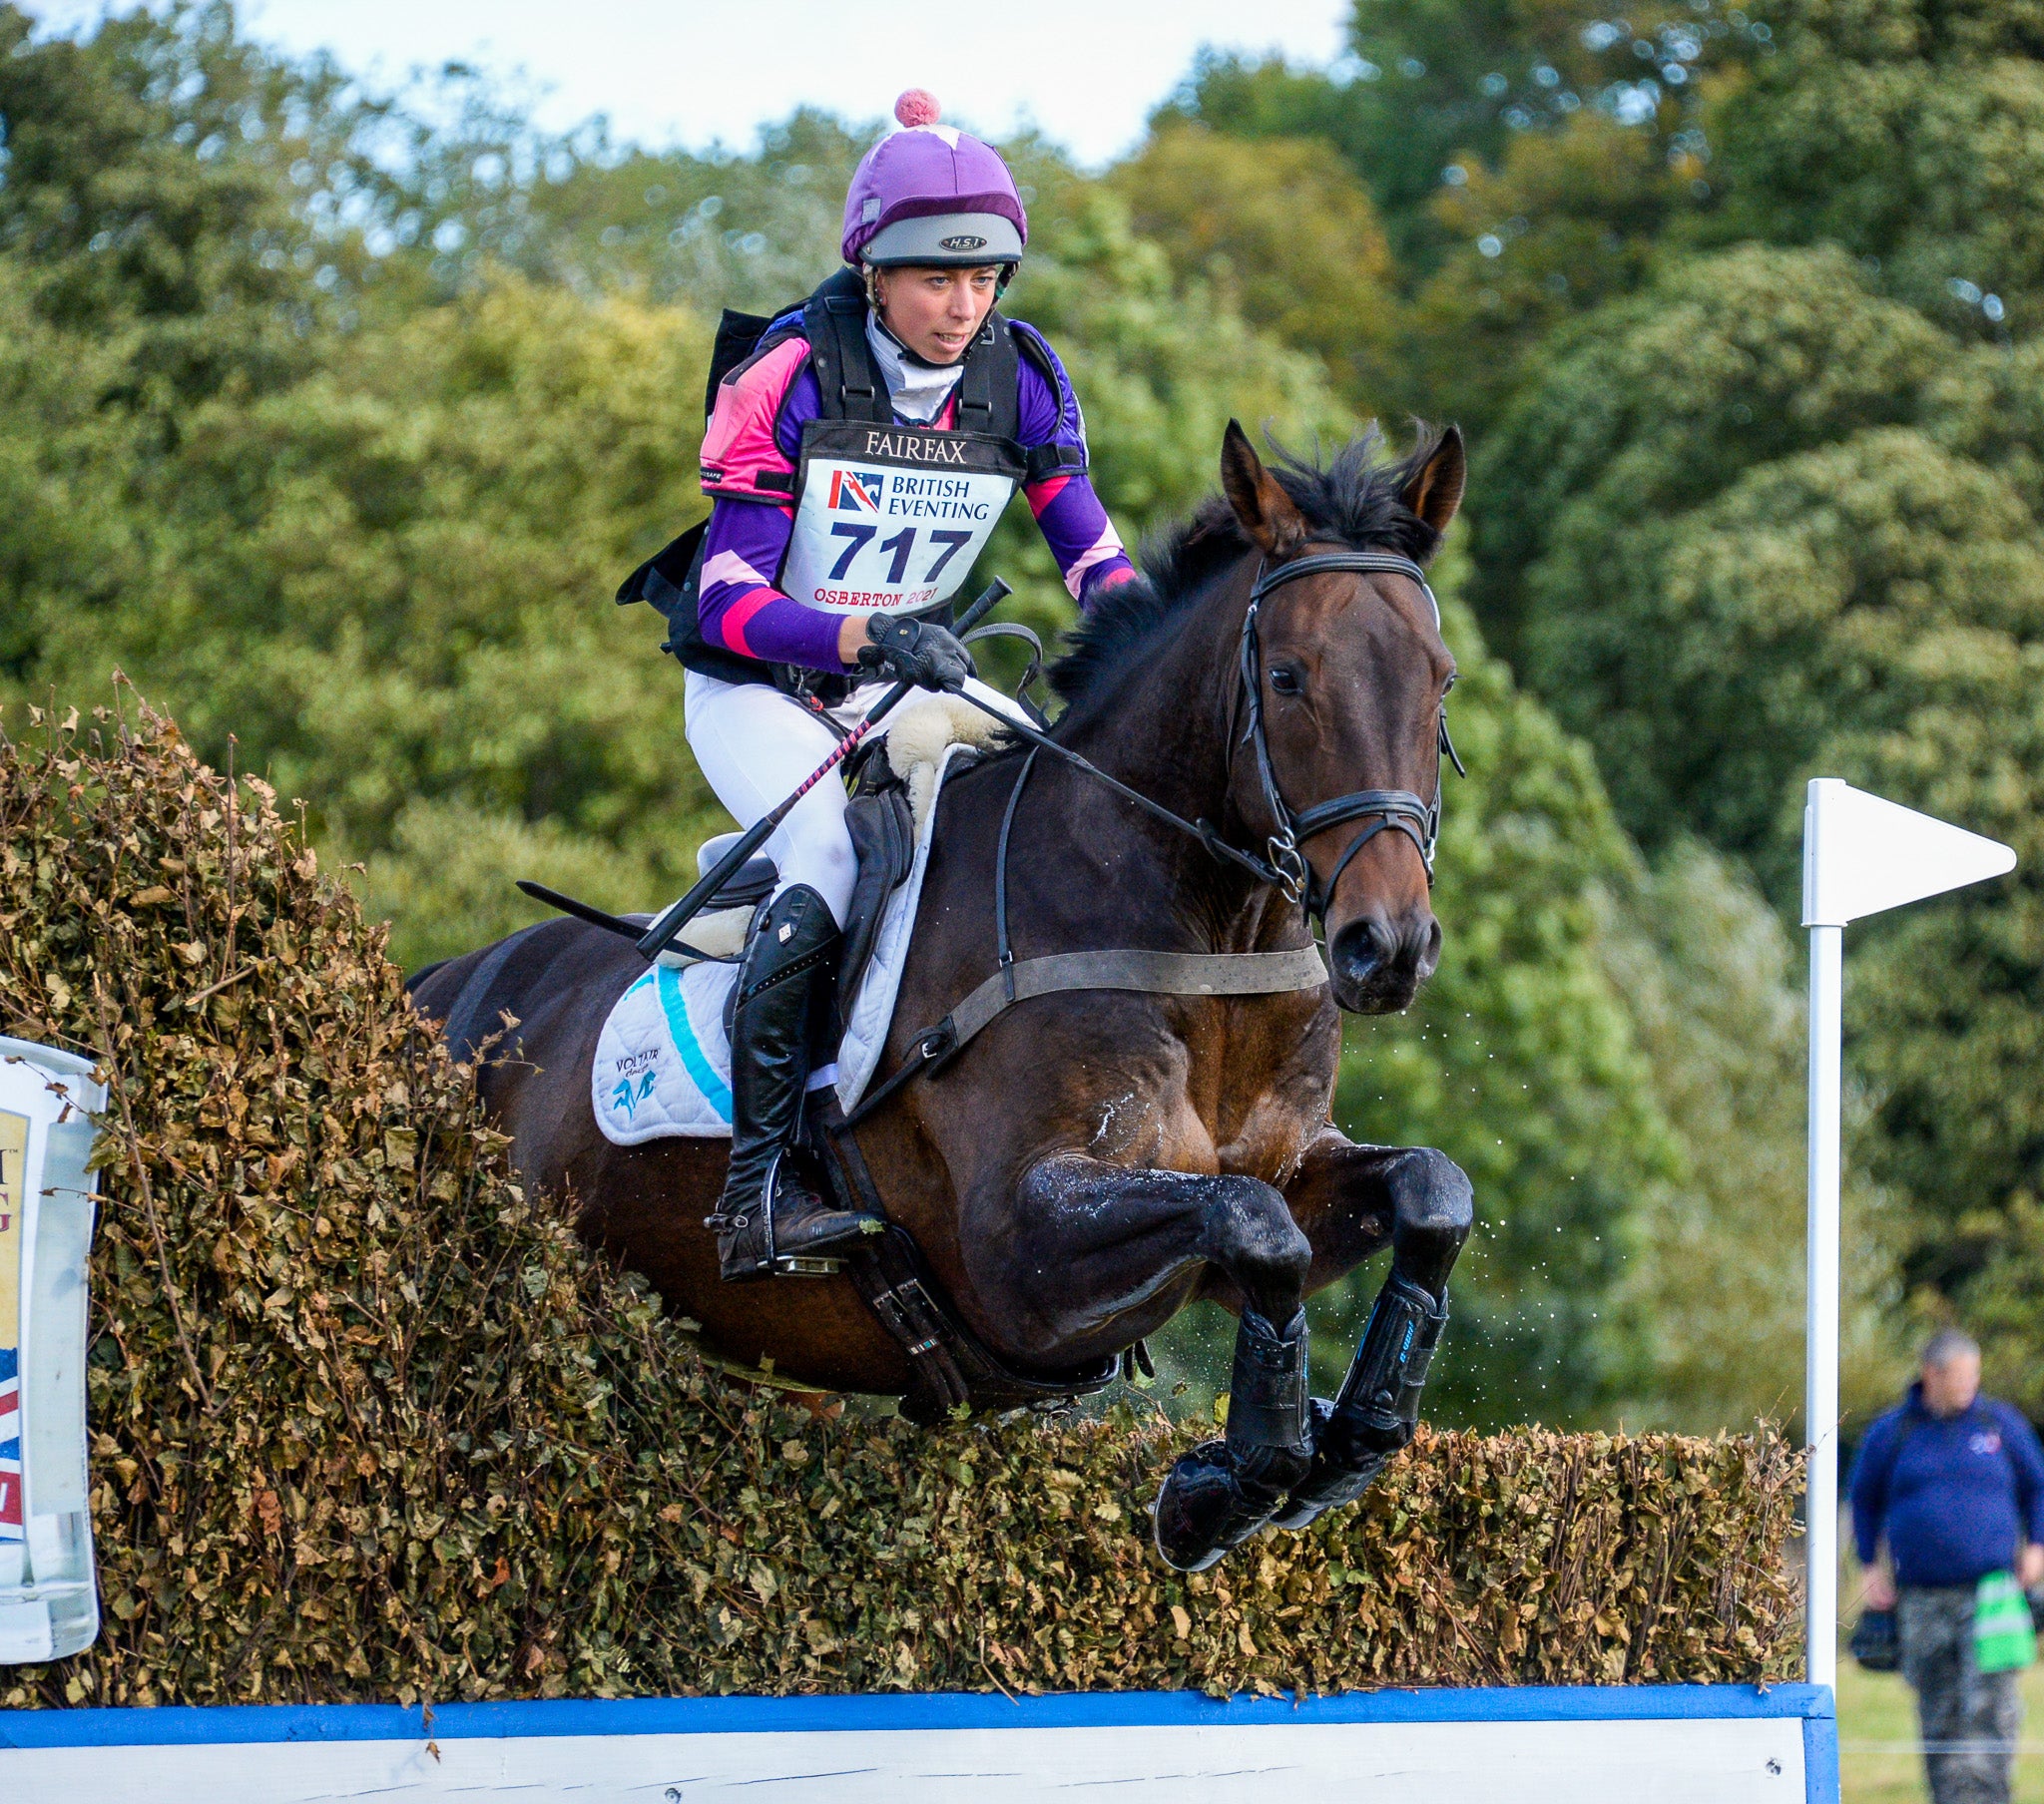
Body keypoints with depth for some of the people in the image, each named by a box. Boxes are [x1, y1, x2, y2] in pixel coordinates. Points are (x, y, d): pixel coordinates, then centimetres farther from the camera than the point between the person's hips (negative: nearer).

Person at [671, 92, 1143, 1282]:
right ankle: (760, 1187, -29)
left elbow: (1094, 556, -2)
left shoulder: (1019, 380, -5)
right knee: (841, 851, -32)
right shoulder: (794, 377, -20)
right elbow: (730, 602, -24)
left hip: (911, 681, 5)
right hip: (757, 689, -5)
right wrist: (864, 638, -41)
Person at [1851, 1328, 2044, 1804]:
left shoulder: (2002, 1425, 7)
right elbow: (1865, 1499, 19)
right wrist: (1871, 1566, 12)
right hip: (1923, 1598, 1)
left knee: (1990, 1707, -13)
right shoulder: (1891, 1433, 6)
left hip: (1991, 1588, -1)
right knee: (1939, 1716, 3)